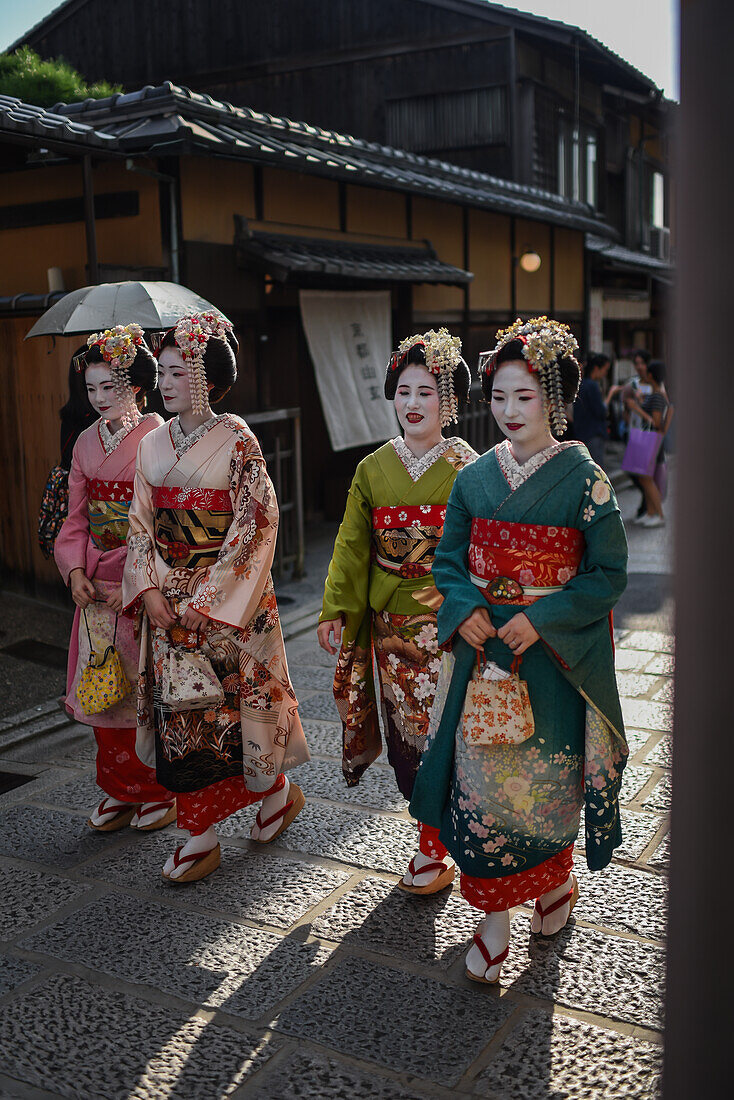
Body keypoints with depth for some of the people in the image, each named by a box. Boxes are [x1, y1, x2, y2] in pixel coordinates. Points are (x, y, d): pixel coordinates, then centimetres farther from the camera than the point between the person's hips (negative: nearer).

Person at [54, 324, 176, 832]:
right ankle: (123, 790, 24)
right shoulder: (87, 442, 11)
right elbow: (76, 517, 13)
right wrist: (75, 570, 0)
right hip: (97, 583, 6)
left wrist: (129, 575, -15)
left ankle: (160, 791, 18)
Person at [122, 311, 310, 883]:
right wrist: (149, 590, -3)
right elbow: (141, 525, 11)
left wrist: (206, 599, -14)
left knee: (230, 704, 2)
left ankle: (277, 791, 30)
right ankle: (200, 836, 15)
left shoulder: (236, 440, -8)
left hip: (226, 600, -5)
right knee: (178, 712, 5)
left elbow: (255, 525, -12)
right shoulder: (154, 444, 9)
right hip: (169, 601, 5)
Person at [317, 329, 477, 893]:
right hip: (390, 621, 4)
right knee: (404, 726, 10)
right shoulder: (374, 468, 6)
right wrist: (336, 611, 0)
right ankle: (445, 820, 28)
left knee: (437, 727, -1)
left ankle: (434, 848, 13)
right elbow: (352, 547, 6)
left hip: (445, 620, -4)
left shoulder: (465, 468, -4)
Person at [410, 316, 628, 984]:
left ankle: (557, 878, 38)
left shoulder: (584, 479, -7)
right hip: (481, 650, 3)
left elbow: (609, 573, -7)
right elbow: (449, 559, 11)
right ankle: (495, 919, 17)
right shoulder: (474, 478, 4)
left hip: (553, 656, -3)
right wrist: (464, 609, -9)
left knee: (545, 777, 8)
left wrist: (541, 619, -17)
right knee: (479, 783, 2)